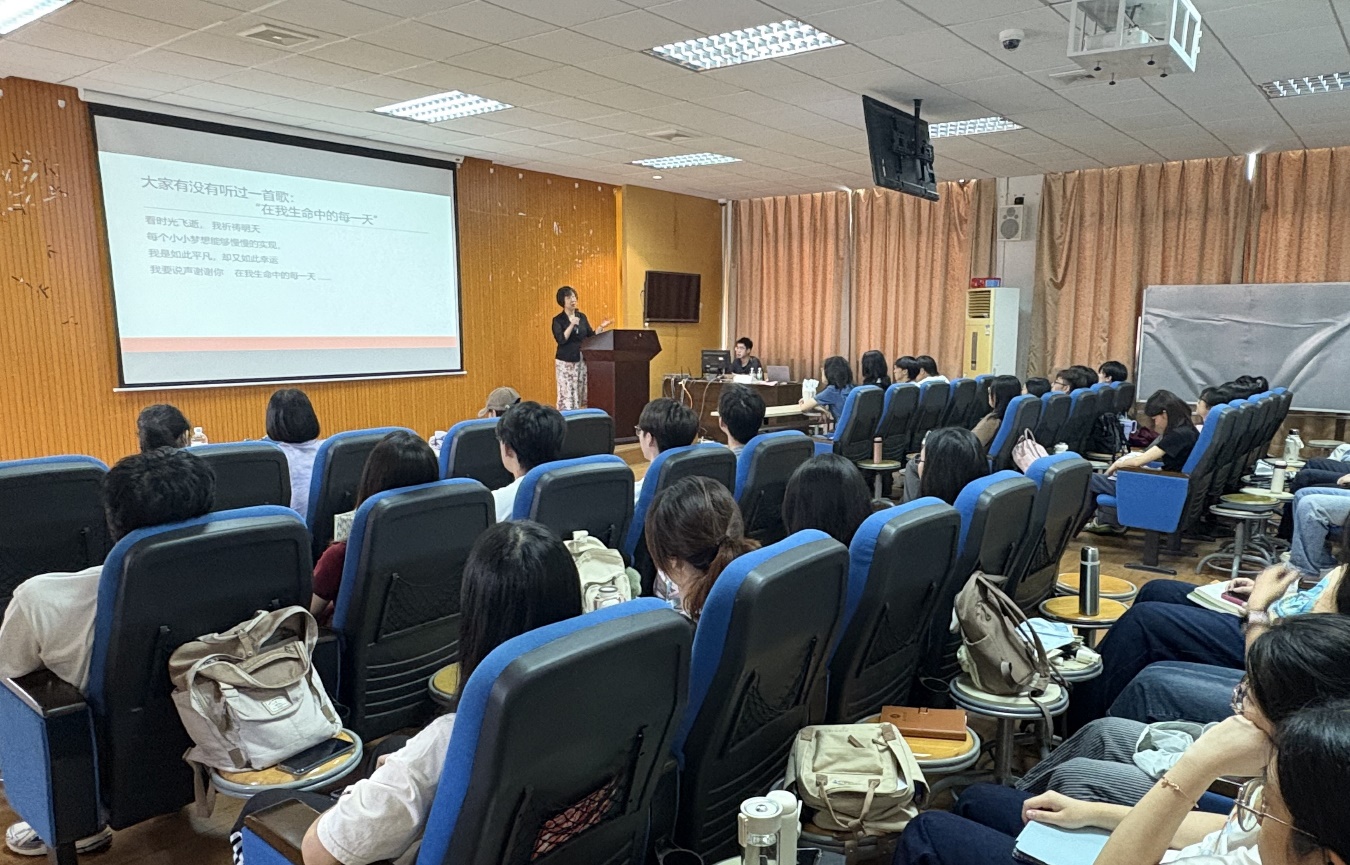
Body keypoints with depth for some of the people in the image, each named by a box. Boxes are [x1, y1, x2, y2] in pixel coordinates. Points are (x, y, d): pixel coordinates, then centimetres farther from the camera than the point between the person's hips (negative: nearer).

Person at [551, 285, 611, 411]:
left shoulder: (582, 316, 9)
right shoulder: (558, 320, -5)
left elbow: (591, 337, 12)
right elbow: (561, 340, -16)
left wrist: (601, 328, -1)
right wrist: (572, 325, -22)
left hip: (582, 361, 5)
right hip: (565, 362, -5)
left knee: (583, 394, 5)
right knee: (567, 395, -9)